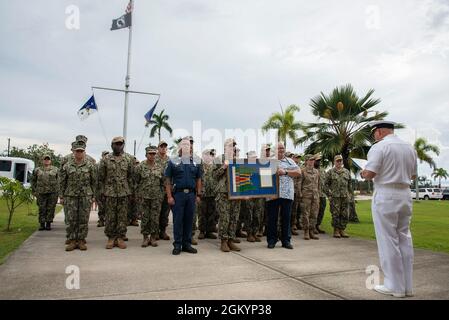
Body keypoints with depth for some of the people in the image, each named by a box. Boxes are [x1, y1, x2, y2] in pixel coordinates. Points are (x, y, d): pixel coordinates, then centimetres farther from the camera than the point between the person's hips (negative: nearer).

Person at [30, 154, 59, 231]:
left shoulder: (55, 170, 7)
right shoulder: (37, 170, 11)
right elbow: (33, 181, 15)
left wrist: (58, 191, 0)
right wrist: (34, 191, 9)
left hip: (52, 193, -1)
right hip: (41, 193, 1)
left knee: (50, 209, 1)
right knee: (42, 209, 2)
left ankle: (48, 224, 12)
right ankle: (42, 225, 11)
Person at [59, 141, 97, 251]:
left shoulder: (90, 165, 2)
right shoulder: (67, 166, 5)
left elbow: (94, 182, 4)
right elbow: (62, 182, 8)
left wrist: (93, 196, 1)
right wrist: (61, 196, 4)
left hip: (86, 196, -1)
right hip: (70, 196, 1)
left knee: (84, 220, 2)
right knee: (71, 220, 2)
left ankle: (81, 241, 11)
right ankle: (72, 241, 11)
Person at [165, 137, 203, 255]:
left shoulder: (196, 162, 11)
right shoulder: (173, 162, 2)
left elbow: (198, 180, 14)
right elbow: (168, 180, 0)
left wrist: (198, 195, 6)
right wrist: (169, 196, -8)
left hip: (191, 194, 3)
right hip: (178, 194, -3)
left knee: (189, 219, 8)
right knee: (177, 220, 2)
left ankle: (187, 244, 18)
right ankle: (177, 245, 11)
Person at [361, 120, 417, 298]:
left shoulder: (379, 147, -10)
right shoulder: (409, 148, 11)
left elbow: (370, 173, -17)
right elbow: (413, 175, 18)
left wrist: (363, 174, 4)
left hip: (385, 196, -7)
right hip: (405, 195, 7)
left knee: (388, 241, 1)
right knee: (404, 239, 12)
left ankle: (395, 287, 9)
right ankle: (407, 286, 19)